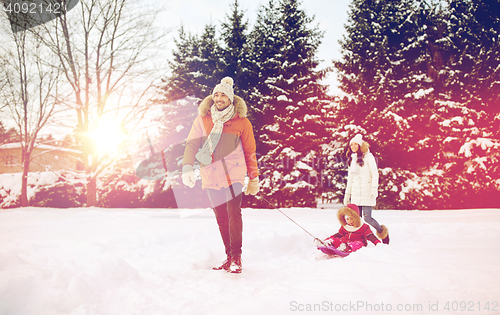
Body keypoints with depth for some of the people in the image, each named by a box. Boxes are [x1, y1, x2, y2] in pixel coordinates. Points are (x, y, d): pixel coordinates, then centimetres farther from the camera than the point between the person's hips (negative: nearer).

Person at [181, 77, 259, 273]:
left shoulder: (241, 121, 3)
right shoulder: (203, 118, 7)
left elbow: (250, 152, 8)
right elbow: (192, 144, 5)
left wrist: (253, 179, 8)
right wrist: (187, 168, -10)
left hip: (233, 173, -3)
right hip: (211, 175, 3)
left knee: (233, 213, -14)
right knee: (221, 217, 7)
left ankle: (236, 257, -7)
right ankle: (229, 256, 17)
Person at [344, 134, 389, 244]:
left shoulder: (368, 156, -2)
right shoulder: (352, 159, 16)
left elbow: (375, 174, -5)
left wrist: (374, 189, -15)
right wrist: (347, 194, 19)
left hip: (367, 193, -6)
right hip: (355, 193, 6)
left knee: (367, 218, -10)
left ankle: (382, 231, 17)